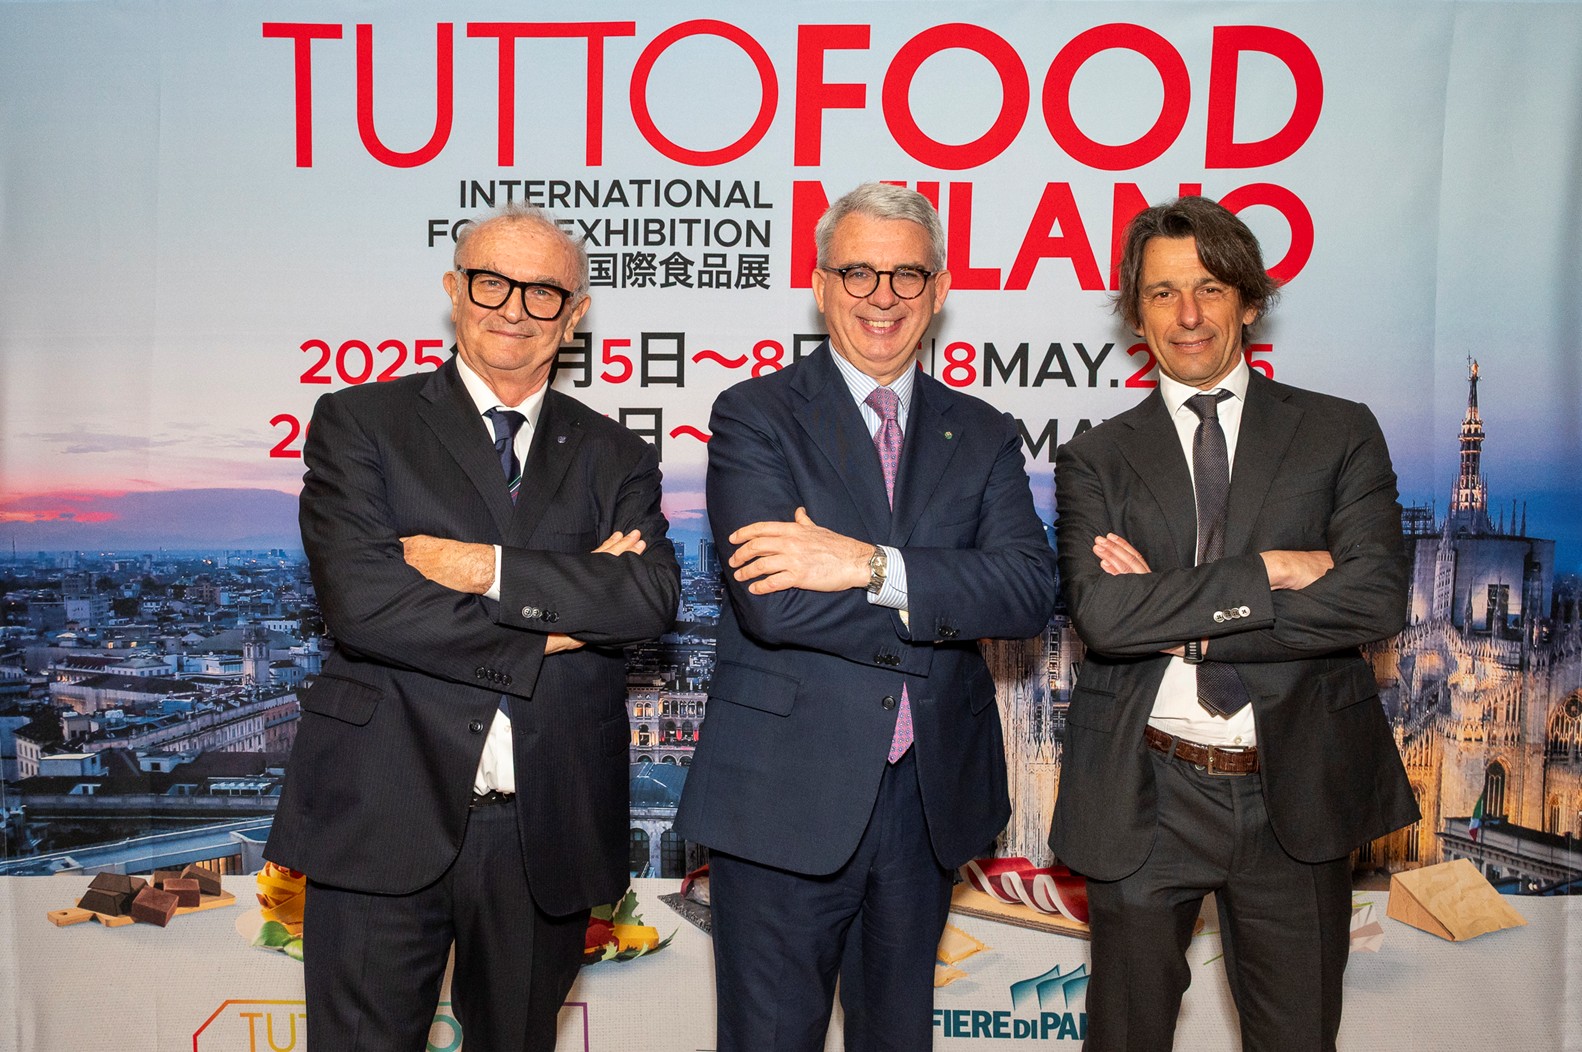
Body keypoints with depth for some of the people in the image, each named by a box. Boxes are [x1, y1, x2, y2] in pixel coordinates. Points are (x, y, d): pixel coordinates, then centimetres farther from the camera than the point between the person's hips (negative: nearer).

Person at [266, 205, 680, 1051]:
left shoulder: (614, 457, 9)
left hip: (548, 830, 3)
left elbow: (652, 596, -9)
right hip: (387, 821, -2)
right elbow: (359, 599, -13)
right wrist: (554, 626, -11)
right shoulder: (359, 423, 2)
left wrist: (486, 567, -18)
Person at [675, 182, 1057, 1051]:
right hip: (783, 796, -4)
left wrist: (871, 566, -21)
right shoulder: (755, 417, -4)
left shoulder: (983, 436, 7)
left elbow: (1029, 590, -10)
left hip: (932, 800, 4)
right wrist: (944, 607, -12)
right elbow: (770, 602, -19)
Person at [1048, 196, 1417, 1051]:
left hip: (1298, 792, 1)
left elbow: (1377, 596, -11)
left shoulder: (1342, 434, 3)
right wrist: (1271, 571, -17)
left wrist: (1184, 621, -14)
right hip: (1143, 795, 0)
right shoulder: (1095, 461, 2)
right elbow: (1102, 613, -14)